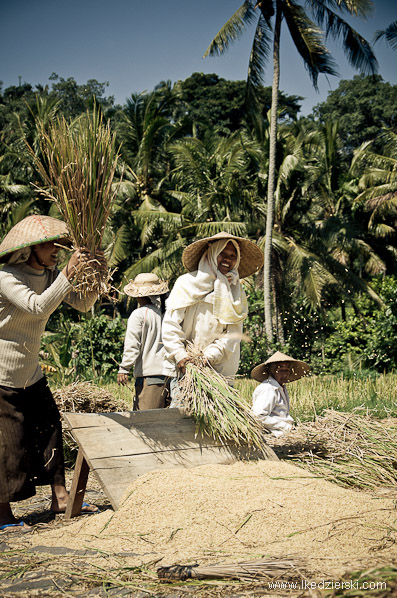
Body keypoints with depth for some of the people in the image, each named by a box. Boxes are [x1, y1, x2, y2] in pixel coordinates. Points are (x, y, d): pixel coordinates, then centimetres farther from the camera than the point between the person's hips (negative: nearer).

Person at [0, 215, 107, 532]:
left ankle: (60, 497, 16)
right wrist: (68, 275, -40)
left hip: (30, 372, 8)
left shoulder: (49, 274, 3)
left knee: (50, 427, 7)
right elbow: (39, 306, -36)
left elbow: (83, 303, -1)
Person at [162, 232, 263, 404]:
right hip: (185, 369, -2)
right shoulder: (187, 282, 4)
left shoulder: (236, 293, 13)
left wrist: (209, 356, -12)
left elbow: (232, 335, 3)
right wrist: (180, 355, -12)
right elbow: (170, 324, 0)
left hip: (220, 369, 2)